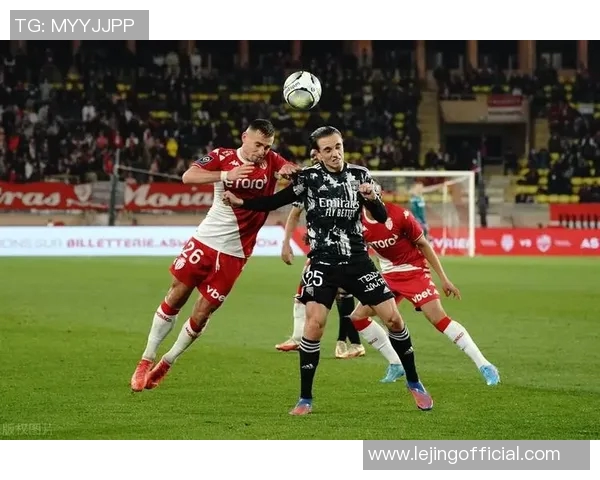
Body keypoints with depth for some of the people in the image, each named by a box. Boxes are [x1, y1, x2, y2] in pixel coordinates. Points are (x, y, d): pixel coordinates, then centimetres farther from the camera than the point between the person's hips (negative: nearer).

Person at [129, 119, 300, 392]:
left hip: (233, 253, 1)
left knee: (201, 315, 1)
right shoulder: (223, 157, -8)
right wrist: (226, 175, -35)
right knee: (175, 298, 3)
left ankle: (165, 364, 21)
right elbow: (188, 177, -22)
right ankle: (146, 361, 16)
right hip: (205, 240, -1)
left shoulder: (271, 161, -2)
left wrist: (290, 172, -37)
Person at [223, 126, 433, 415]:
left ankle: (413, 383, 20)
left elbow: (382, 218, 2)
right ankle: (305, 399, -4)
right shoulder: (308, 178, -4)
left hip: (357, 260, 2)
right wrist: (241, 202, -13)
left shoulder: (359, 175, 2)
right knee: (314, 324, -17)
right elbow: (275, 202, -1)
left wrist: (372, 199, -19)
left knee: (393, 318, -1)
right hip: (323, 263, -2)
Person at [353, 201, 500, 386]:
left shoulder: (399, 215, -21)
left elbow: (423, 245, -10)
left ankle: (484, 366, -18)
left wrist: (443, 279, -7)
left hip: (414, 271, -6)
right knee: (357, 317, 2)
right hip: (388, 275, 6)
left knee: (438, 317, -19)